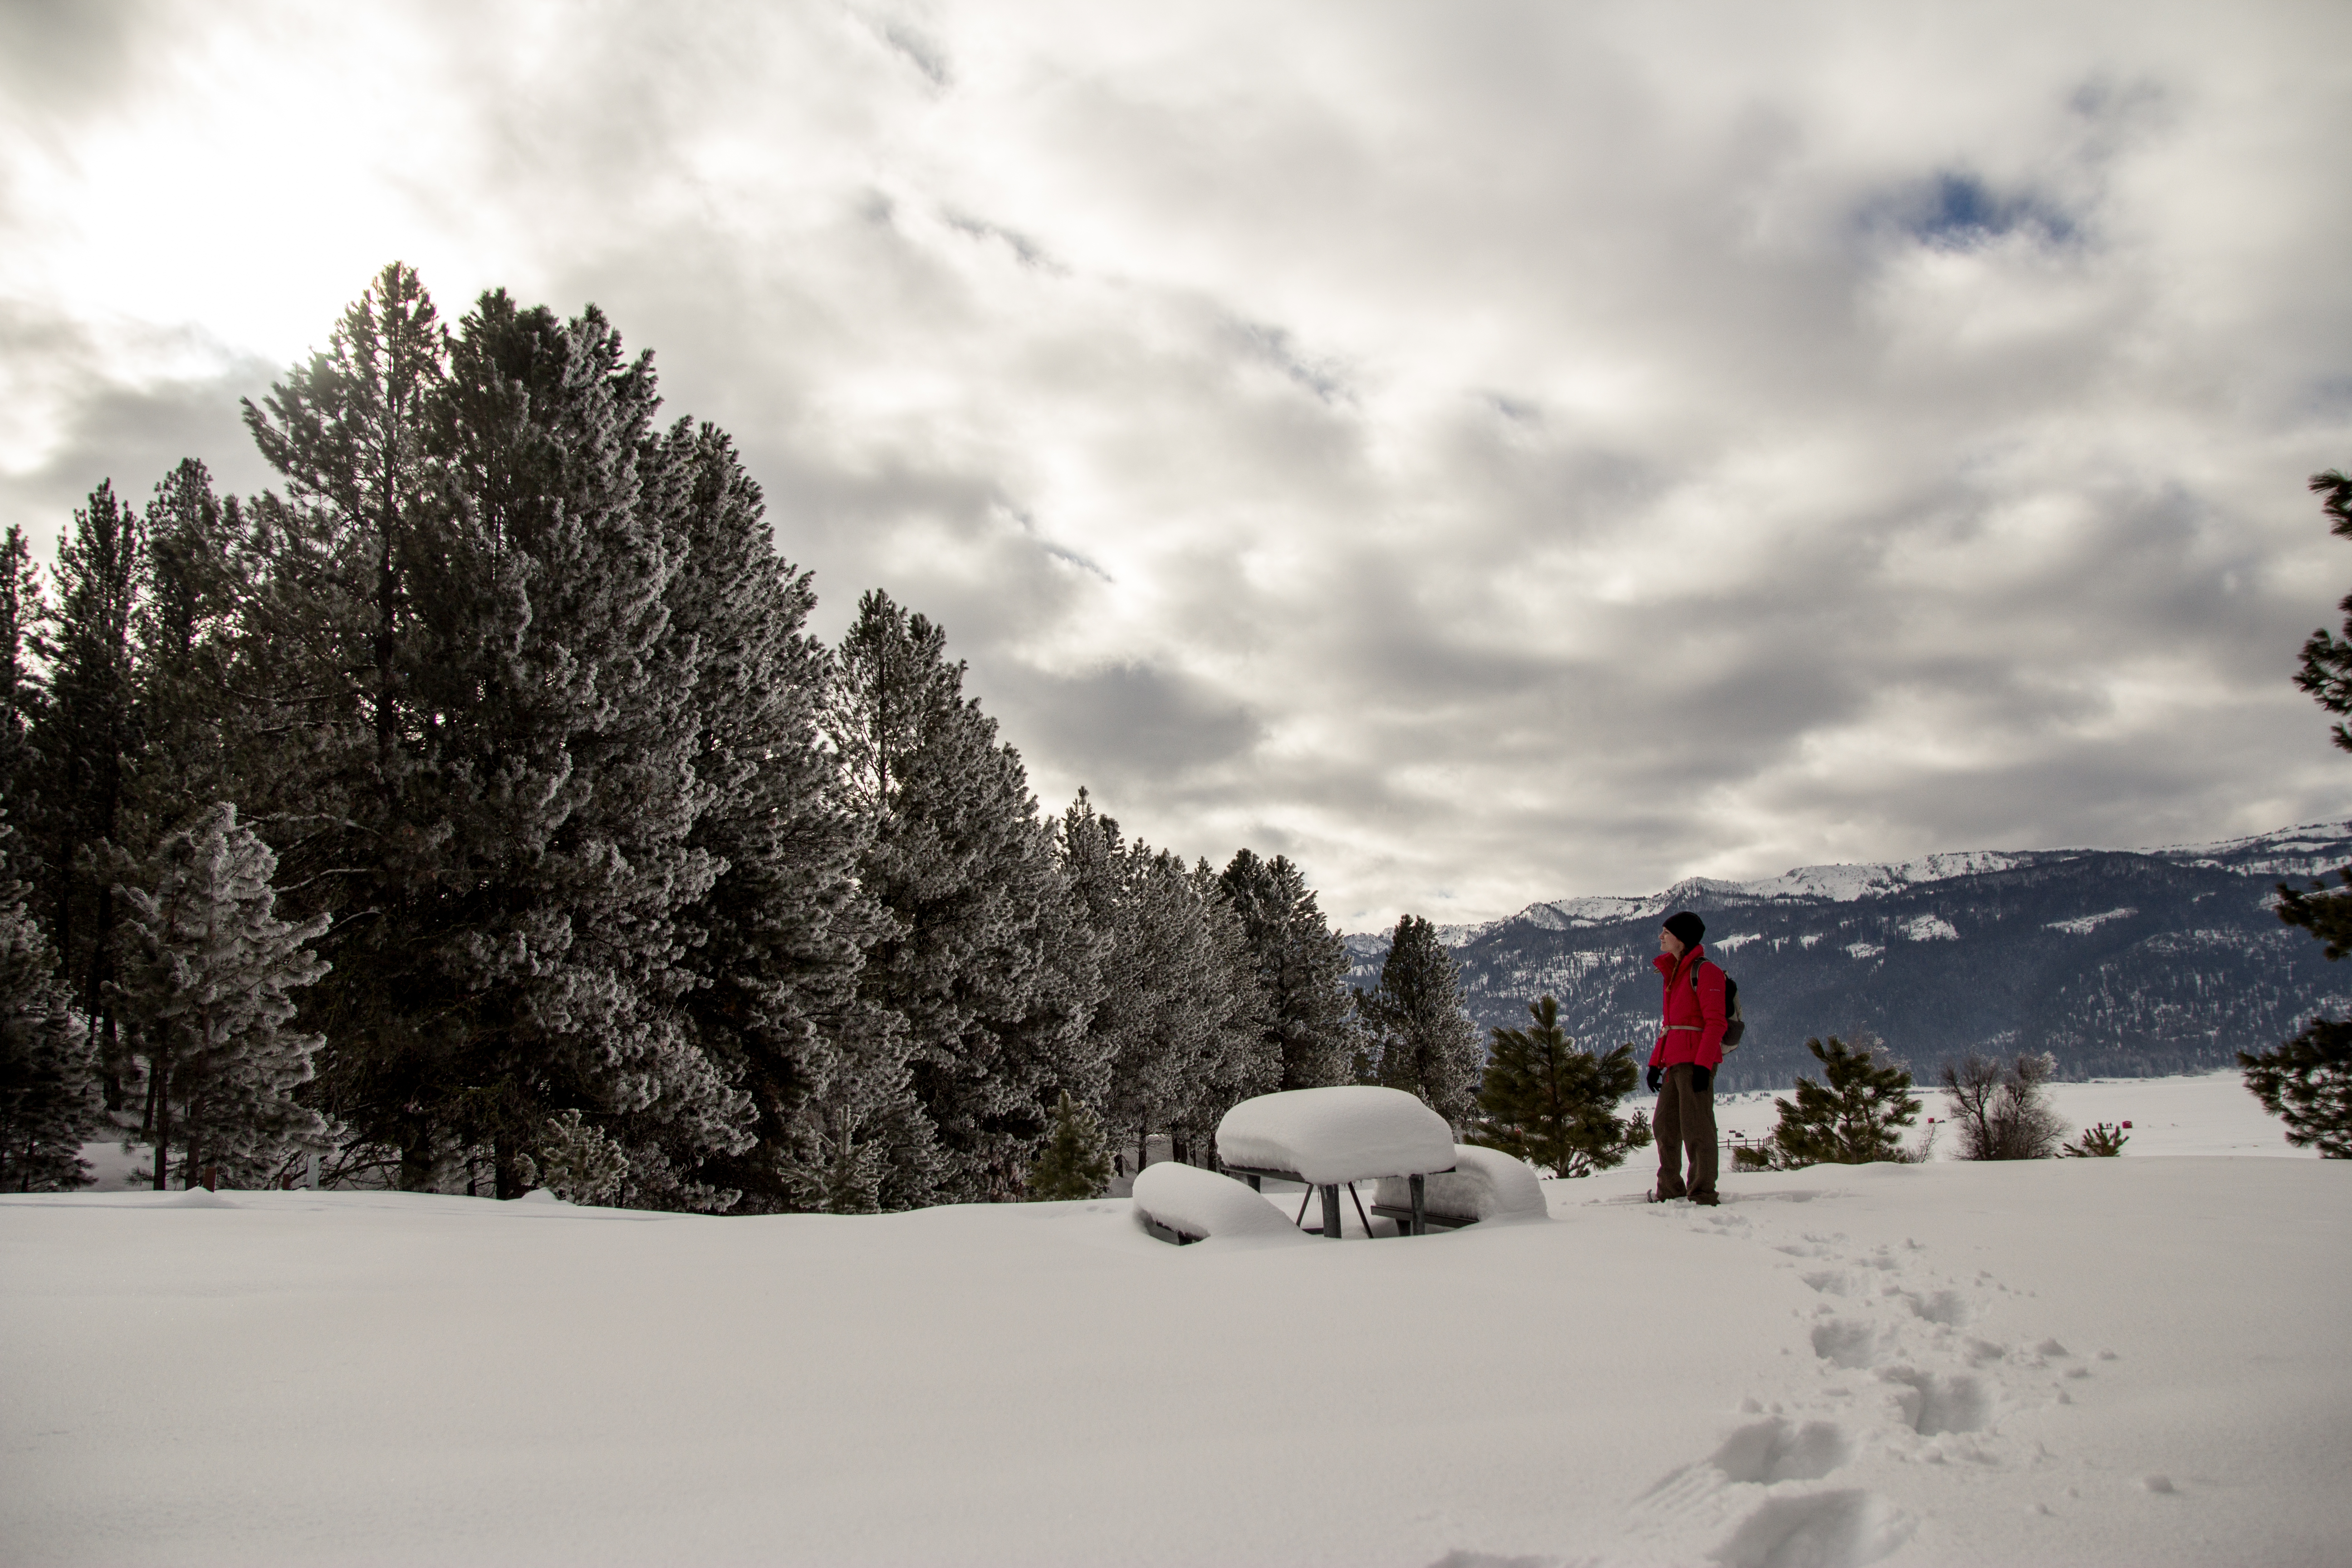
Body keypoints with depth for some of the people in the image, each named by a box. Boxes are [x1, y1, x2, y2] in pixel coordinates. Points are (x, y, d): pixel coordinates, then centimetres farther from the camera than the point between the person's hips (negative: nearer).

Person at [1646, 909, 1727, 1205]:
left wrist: (1704, 1064, -20)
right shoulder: (1673, 972, 20)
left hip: (1696, 1061, -9)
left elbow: (1715, 1023, -13)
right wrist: (1655, 1062, 18)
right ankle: (1670, 1190, 20)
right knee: (1664, 1126, 10)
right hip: (1673, 1060, 9)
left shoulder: (1704, 971, -6)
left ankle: (1703, 1194, -2)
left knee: (1695, 1128, -7)